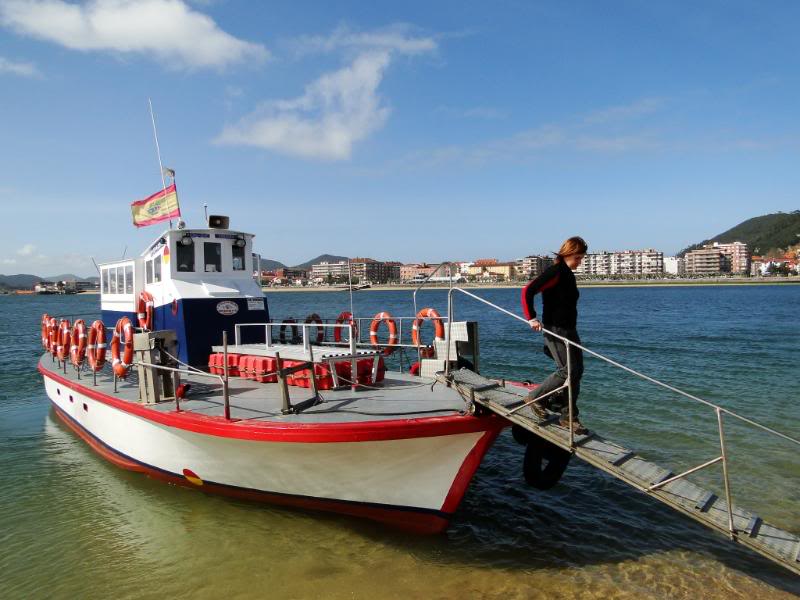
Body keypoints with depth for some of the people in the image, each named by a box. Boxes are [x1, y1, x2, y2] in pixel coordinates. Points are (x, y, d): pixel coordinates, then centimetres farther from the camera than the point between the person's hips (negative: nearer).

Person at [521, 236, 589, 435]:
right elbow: (528, 291, -22)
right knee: (567, 370, -11)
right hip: (555, 330, -9)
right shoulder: (554, 272, -13)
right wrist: (532, 318, -22)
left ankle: (568, 417, 14)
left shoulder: (568, 275, 15)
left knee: (577, 370, 7)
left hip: (569, 330, 9)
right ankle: (536, 397, 9)